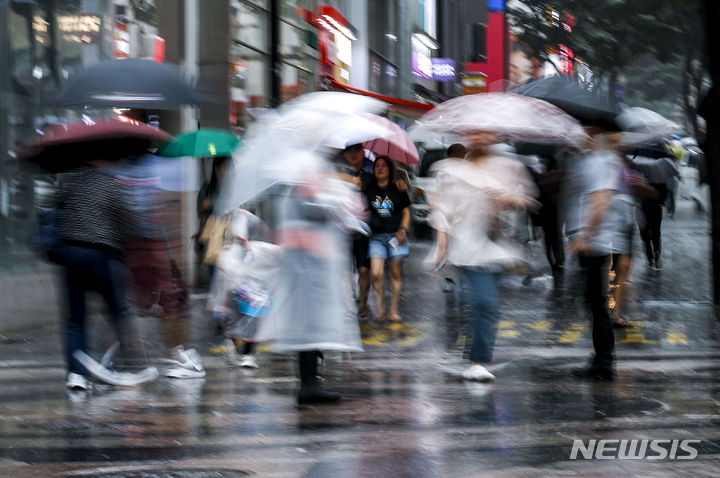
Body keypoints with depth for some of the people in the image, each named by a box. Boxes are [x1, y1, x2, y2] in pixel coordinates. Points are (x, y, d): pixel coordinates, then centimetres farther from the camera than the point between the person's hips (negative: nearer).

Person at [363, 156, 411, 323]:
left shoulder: (398, 190, 7)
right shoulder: (369, 189, 9)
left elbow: (406, 211, 11)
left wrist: (403, 230, -2)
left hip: (395, 235, 0)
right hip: (377, 236, 0)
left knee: (396, 273, -1)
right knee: (376, 273, -12)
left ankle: (394, 310, 7)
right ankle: (380, 307, 2)